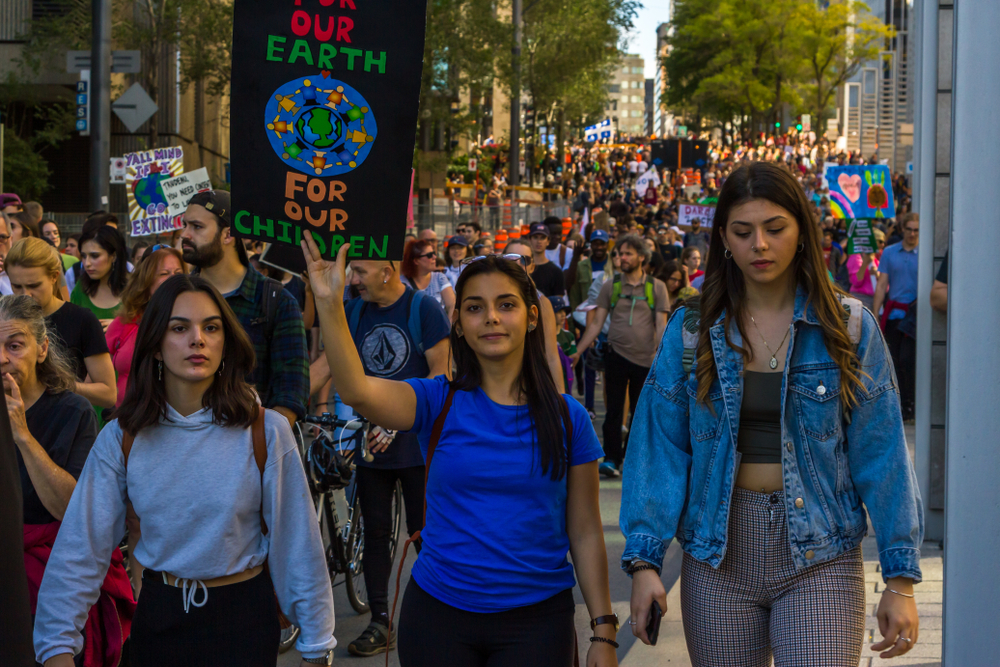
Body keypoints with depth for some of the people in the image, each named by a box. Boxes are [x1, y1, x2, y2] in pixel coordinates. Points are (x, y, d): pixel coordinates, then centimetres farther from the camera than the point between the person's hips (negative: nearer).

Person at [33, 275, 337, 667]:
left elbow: (297, 543, -8)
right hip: (158, 616, 3)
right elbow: (79, 549, -8)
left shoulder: (266, 432, -11)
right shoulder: (121, 439, -6)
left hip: (243, 616, -2)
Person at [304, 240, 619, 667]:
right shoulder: (439, 403, -2)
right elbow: (356, 390, -22)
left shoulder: (568, 418, 0)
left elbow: (585, 534, 1)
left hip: (536, 620, 0)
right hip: (439, 616, 0)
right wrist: (330, 304, -33)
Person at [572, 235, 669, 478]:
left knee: (640, 412, 7)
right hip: (617, 355, 0)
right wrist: (577, 352, 0)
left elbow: (661, 326, 1)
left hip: (645, 358, 0)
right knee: (614, 410, -4)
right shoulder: (610, 286, 6)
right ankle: (611, 459, -2)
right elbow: (596, 324, 7)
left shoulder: (656, 287, 3)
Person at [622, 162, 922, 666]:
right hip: (718, 554, 2)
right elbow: (659, 447, 0)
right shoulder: (691, 330, 3)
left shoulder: (848, 327, 0)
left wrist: (900, 579, -5)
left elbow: (880, 453, -2)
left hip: (818, 555, -1)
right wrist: (643, 559, -9)